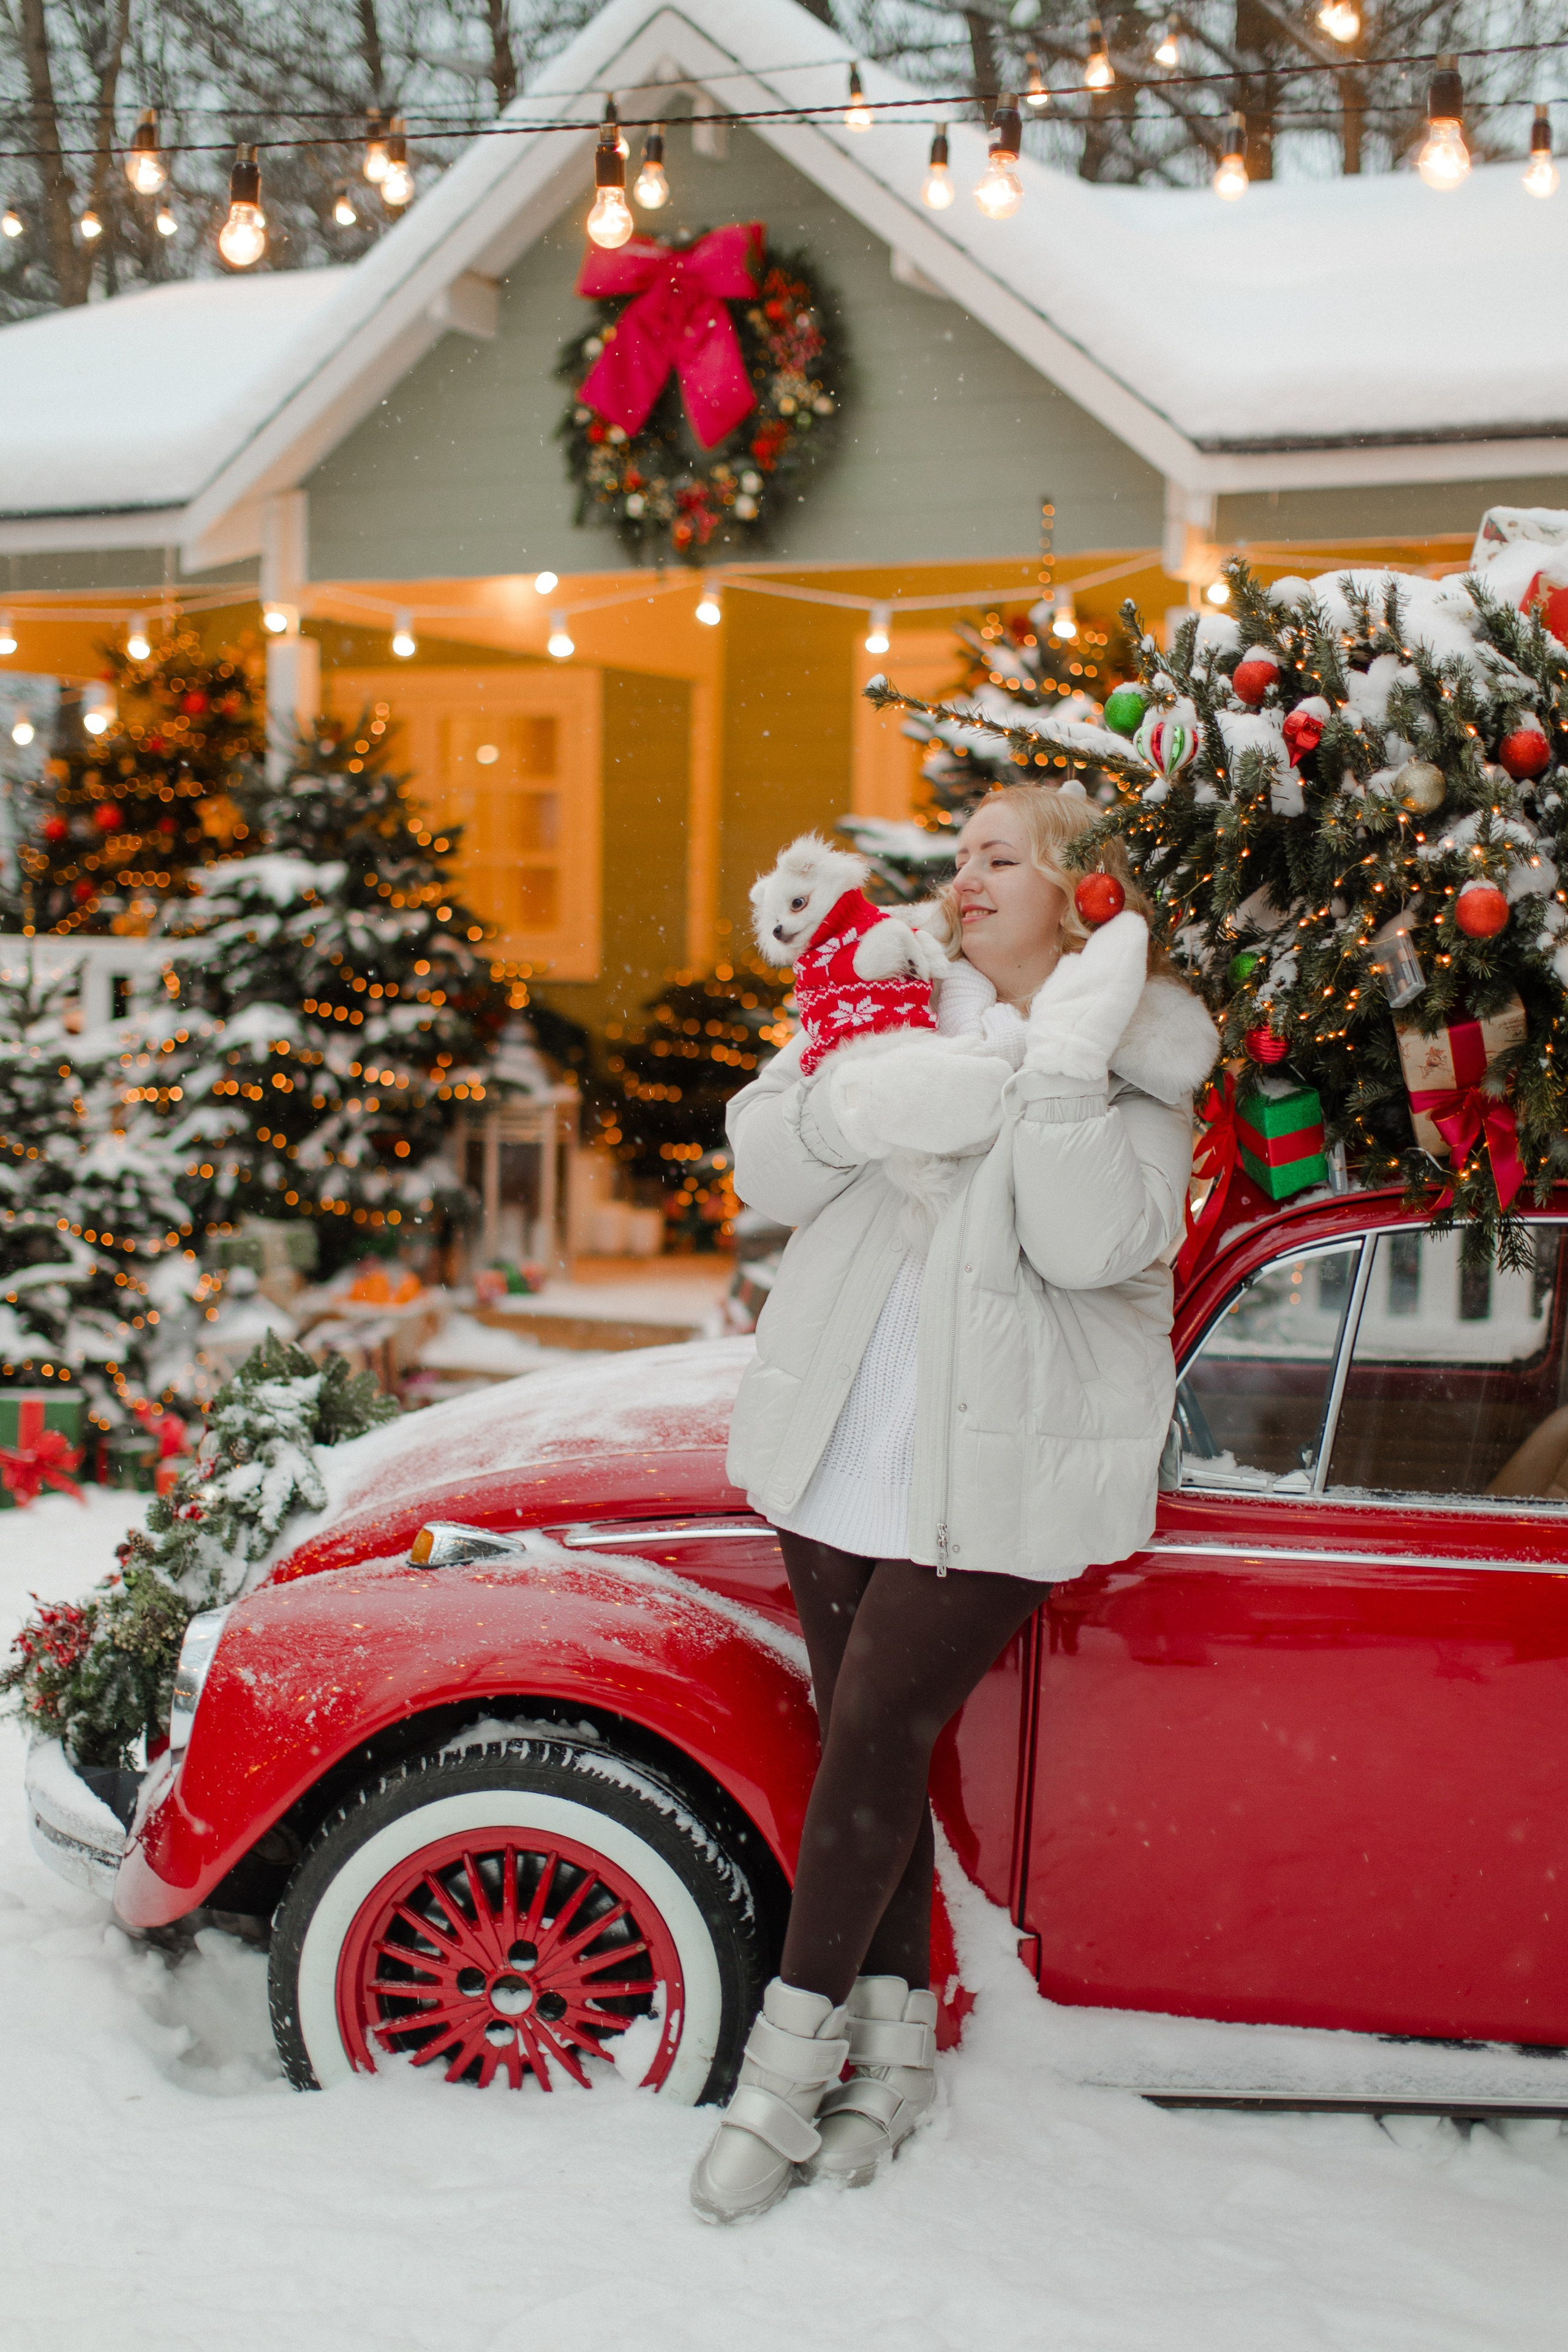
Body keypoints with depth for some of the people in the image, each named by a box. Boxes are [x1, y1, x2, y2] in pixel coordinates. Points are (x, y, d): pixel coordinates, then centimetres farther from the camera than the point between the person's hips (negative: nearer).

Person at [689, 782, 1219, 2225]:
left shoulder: (1145, 1063, -3)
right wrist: (855, 1109, -18)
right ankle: (897, 2047, 22)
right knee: (868, 1741, 9)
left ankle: (788, 2066, 4)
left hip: (999, 1473, -4)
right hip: (839, 1449, 5)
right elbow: (762, 1163, 1)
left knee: (879, 1736, -8)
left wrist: (1064, 1063, -24)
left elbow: (1091, 1246, -17)